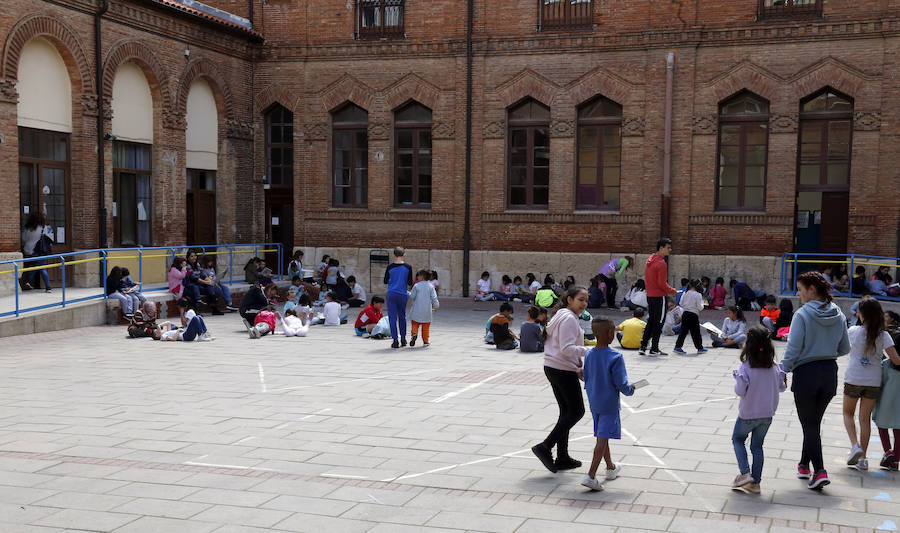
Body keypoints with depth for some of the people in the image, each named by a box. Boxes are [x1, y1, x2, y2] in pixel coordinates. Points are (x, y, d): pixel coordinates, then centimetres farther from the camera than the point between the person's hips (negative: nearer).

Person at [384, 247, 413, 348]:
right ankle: (403, 338, 26)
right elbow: (410, 283, 0)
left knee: (393, 317, 2)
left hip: (391, 294, -1)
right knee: (402, 316, 17)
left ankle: (395, 340, -4)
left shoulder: (390, 267, -4)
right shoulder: (408, 267, -3)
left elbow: (385, 281, 5)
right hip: (403, 294, 1)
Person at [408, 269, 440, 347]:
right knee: (426, 326, 8)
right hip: (427, 310, 2)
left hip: (417, 310, -2)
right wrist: (435, 305, 7)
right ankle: (425, 341, 10)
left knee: (415, 324, 7)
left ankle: (414, 334, -19)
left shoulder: (416, 286, -5)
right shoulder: (430, 286, 1)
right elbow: (434, 297, -2)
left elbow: (412, 296, -4)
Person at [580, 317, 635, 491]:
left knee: (602, 437, 20)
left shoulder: (589, 355, -1)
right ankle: (590, 475, -12)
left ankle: (611, 468, 39)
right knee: (603, 439, -5)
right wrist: (630, 390, 2)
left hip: (594, 403, 7)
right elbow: (621, 385, -19)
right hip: (609, 404, -7)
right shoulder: (615, 357, -20)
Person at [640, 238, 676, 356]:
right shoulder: (661, 263, -17)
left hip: (649, 295, 8)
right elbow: (662, 284, -20)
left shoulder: (650, 260, 11)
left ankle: (643, 347, 16)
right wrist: (671, 290, -4)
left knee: (651, 321, 16)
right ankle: (654, 350, 4)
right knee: (659, 322, 0)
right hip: (659, 297, -8)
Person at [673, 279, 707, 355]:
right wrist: (702, 304, 9)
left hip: (685, 314, 5)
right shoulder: (697, 295, -11)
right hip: (693, 315, -5)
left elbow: (681, 304, 9)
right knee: (695, 332, 4)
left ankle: (678, 347, 5)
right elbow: (700, 307, -11)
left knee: (683, 331, 8)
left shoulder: (685, 293, 3)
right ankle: (700, 348, 14)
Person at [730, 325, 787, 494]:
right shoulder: (774, 367, -7)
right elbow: (781, 387, 4)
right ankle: (755, 482, 16)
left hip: (748, 414, -4)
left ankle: (745, 473, 4)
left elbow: (740, 391, -18)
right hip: (767, 413, 4)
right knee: (757, 446, 15)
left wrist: (737, 378, -1)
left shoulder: (746, 367, -20)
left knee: (738, 439, 18)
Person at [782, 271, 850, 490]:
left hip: (806, 373, -5)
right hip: (830, 374, 5)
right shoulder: (839, 316, 3)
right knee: (814, 422, 19)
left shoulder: (802, 315, -15)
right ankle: (804, 464, 31)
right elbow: (844, 349, 9)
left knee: (809, 425, 3)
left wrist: (782, 372, -6)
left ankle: (819, 471, -7)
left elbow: (793, 349, -16)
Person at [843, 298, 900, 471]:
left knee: (848, 413, 18)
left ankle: (855, 445, -2)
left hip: (853, 379, -1)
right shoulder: (883, 335, -8)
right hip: (874, 381, 2)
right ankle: (862, 458, 9)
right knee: (865, 418, 10)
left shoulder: (853, 331, -9)